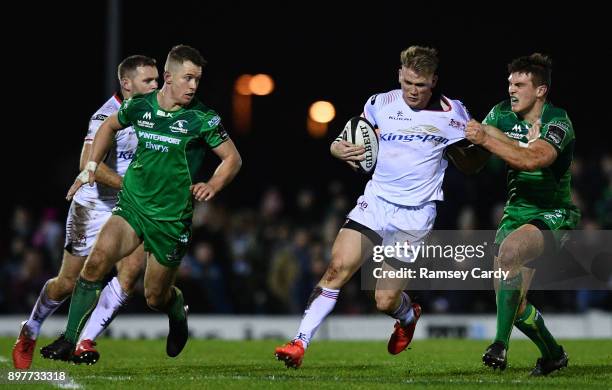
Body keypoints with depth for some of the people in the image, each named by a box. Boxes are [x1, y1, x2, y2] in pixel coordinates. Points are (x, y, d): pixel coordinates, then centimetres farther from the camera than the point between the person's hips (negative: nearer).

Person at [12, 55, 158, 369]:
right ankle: (30, 332, 32)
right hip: (94, 206, -6)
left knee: (131, 270, -17)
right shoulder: (107, 116, -22)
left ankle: (86, 341, -10)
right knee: (69, 281, 6)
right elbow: (89, 165, -34)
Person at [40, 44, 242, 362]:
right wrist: (91, 166, 11)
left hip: (171, 218, -2)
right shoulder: (140, 106, -1)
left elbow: (232, 158, -1)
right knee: (96, 261, -23)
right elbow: (110, 125, 20)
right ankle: (70, 341, -18)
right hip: (131, 204, 2)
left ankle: (178, 313, 45)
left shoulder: (202, 119, -9)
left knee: (155, 297, 7)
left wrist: (212, 186, -19)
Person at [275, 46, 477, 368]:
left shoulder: (452, 113, -5)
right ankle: (300, 343, -15)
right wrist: (341, 150, -16)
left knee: (386, 301, -4)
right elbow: (339, 144, 8)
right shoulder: (380, 104, 2)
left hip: (414, 217, -2)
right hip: (375, 203, 2)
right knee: (338, 268, -18)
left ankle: (408, 316, 34)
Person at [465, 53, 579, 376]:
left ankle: (501, 345, -34)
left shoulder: (557, 122, -16)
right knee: (512, 300, 3)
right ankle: (553, 354, 29)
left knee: (510, 249, -35)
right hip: (516, 212, 7)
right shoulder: (501, 114, 2)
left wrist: (486, 139, -36)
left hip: (553, 215, -7)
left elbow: (531, 160, -34)